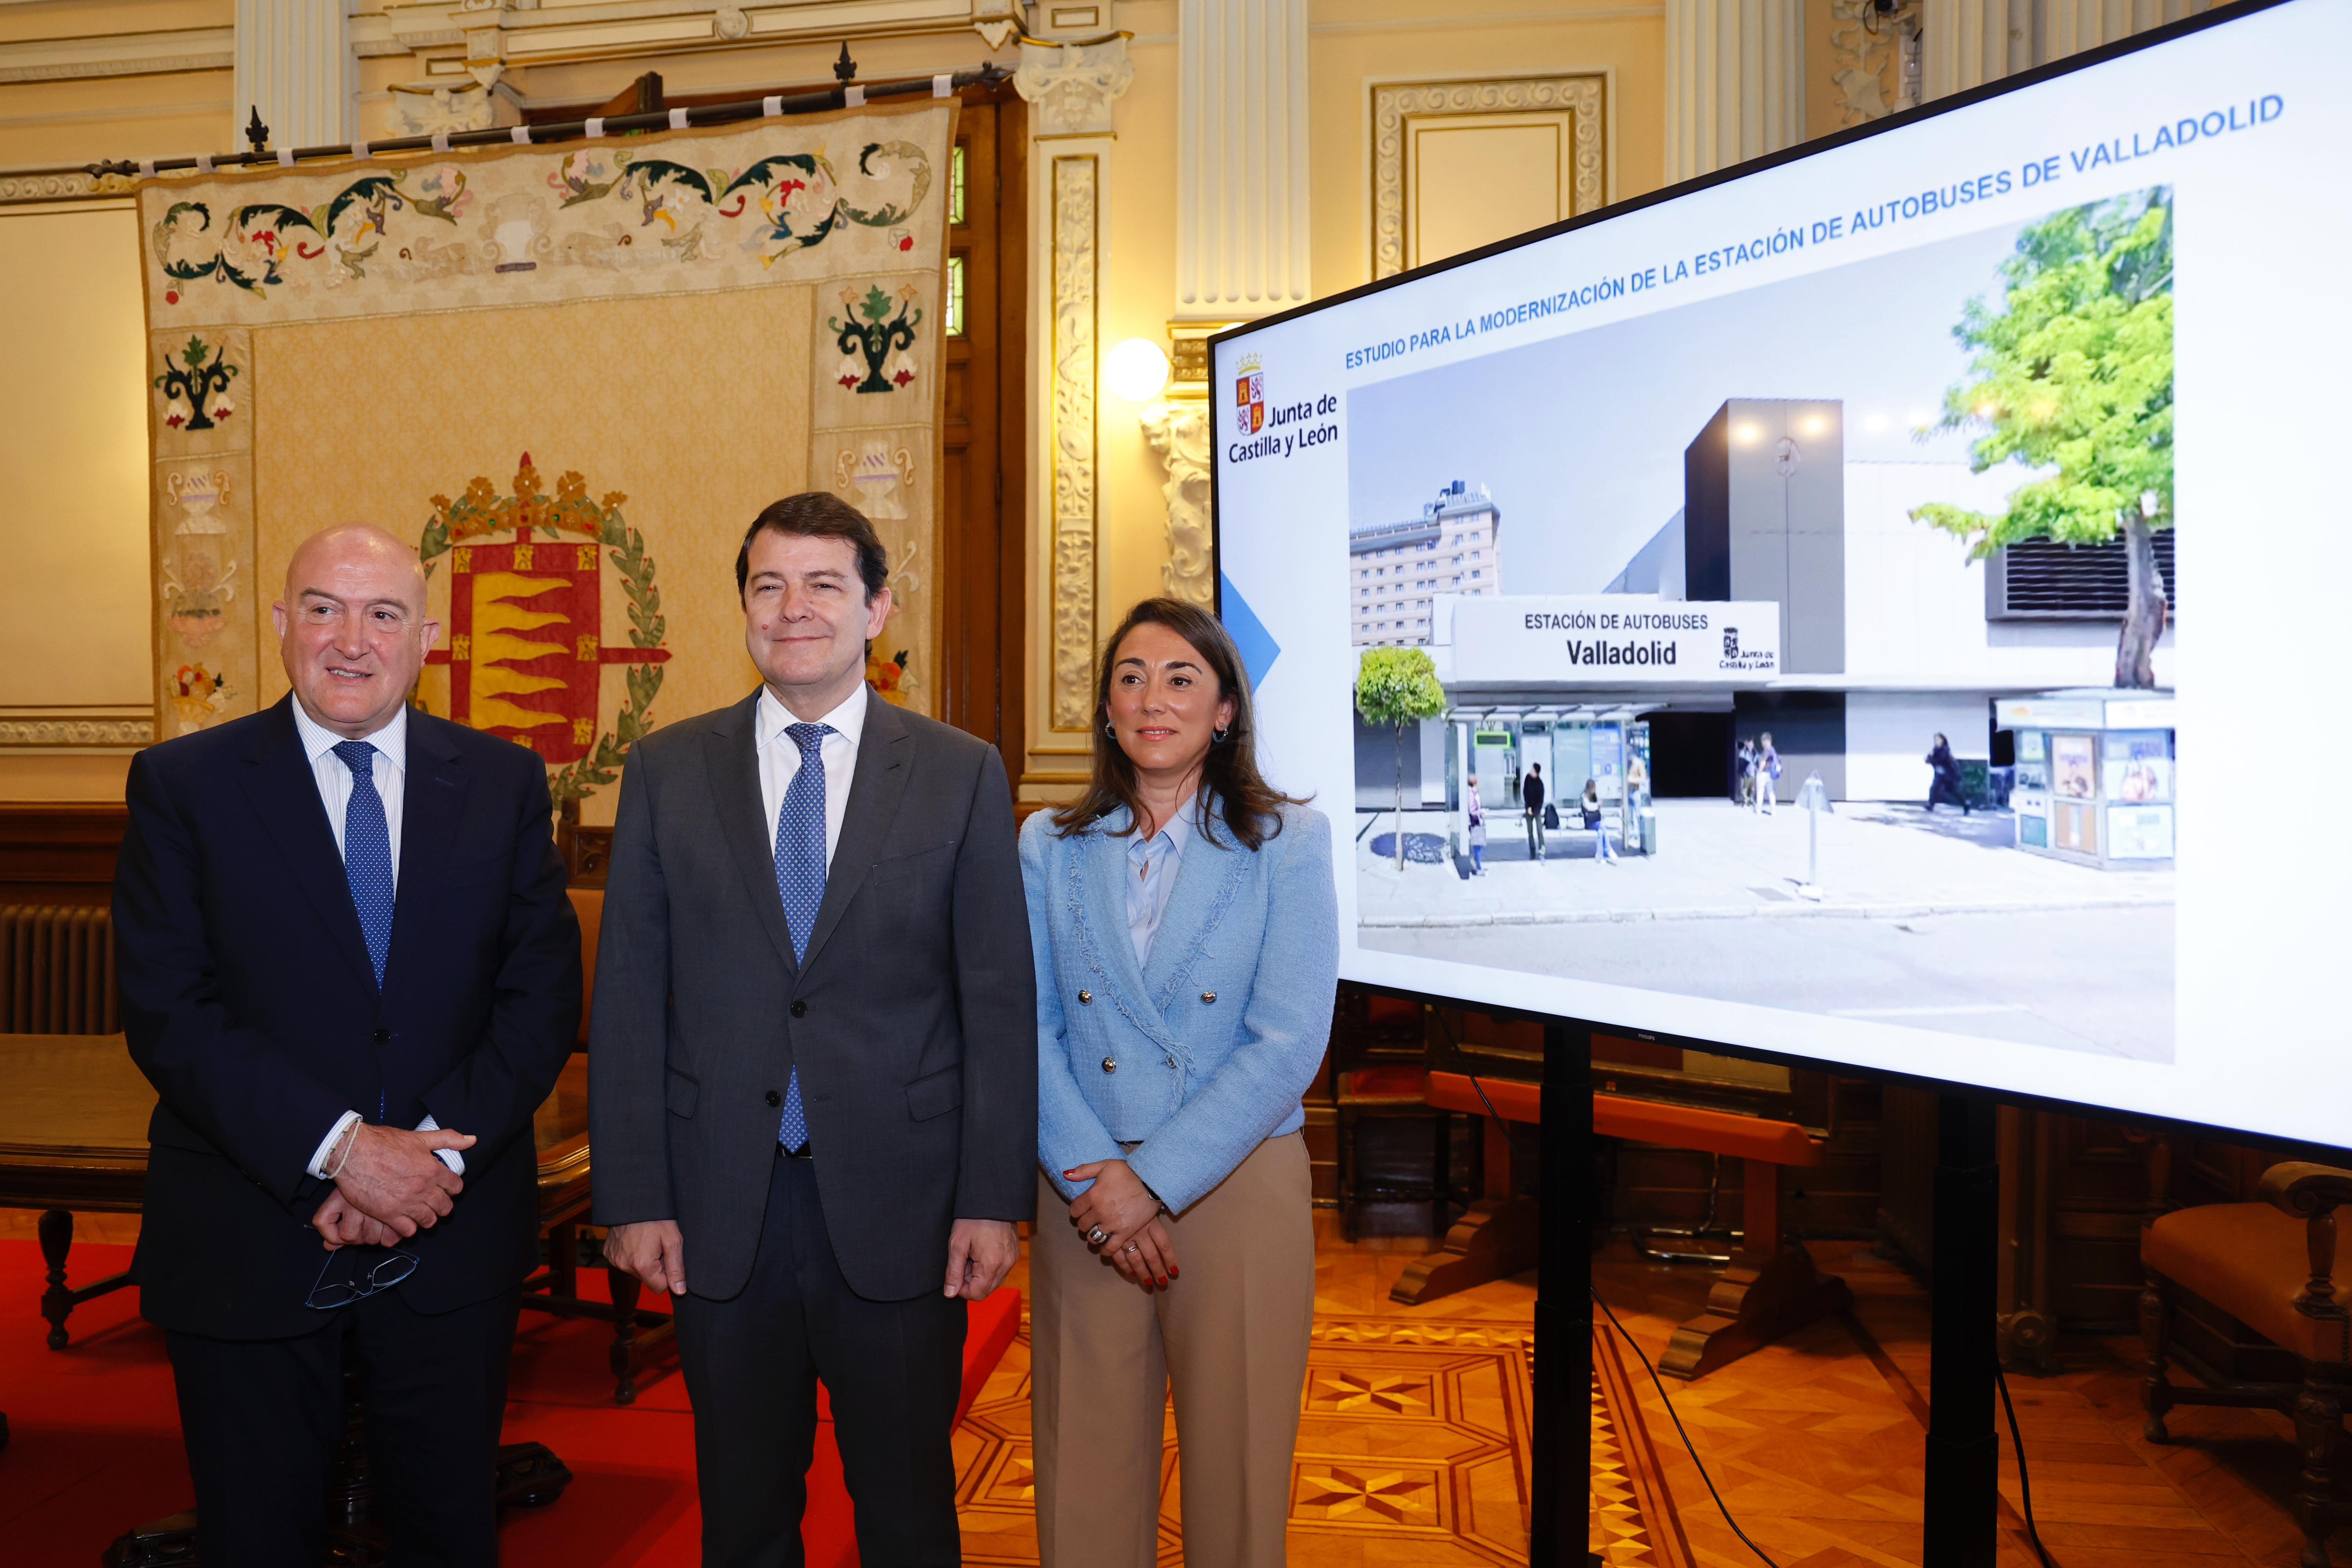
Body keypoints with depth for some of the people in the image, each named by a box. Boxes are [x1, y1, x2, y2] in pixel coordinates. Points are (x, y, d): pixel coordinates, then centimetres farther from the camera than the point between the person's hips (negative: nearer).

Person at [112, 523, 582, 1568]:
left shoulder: (505, 784, 2)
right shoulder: (183, 784, -3)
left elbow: (544, 994, -2)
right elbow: (167, 1010, -10)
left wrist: (437, 1151, -14)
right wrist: (341, 1147, -19)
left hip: (455, 1235, 2)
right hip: (247, 1244, -1)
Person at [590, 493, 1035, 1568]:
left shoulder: (961, 774, 0)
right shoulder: (667, 771, 3)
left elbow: (999, 1000, -2)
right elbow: (629, 999, 3)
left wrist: (994, 1198, -6)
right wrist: (631, 1196, -2)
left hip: (898, 1209, -1)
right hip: (719, 1208, 2)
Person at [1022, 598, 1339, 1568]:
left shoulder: (1288, 842, -1)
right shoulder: (1049, 845, 7)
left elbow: (1291, 1042, -9)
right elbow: (1025, 1026, 0)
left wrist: (1155, 1181, -13)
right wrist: (1096, 1177, -12)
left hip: (1238, 1188, -2)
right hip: (1084, 1198, 2)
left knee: (1235, 1472, 10)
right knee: (1085, 1475, 10)